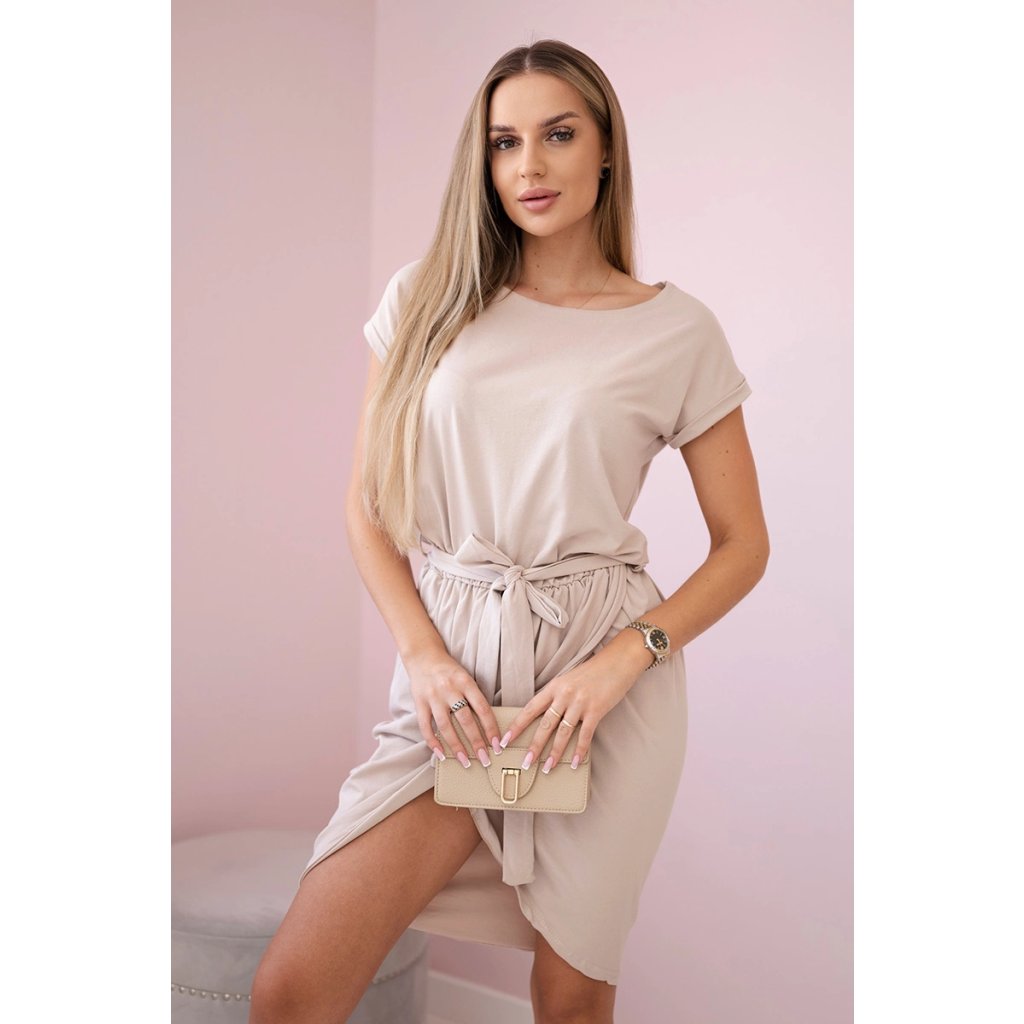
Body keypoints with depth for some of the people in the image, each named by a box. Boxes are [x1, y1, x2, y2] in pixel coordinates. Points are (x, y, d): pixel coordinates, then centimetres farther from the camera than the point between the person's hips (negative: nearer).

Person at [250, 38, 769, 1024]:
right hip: (452, 656, 2)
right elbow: (366, 506, 8)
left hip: (600, 666, -1)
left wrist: (621, 663, -11)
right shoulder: (425, 297, 6)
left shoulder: (676, 330, 2)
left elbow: (743, 545, 3)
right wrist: (424, 655, -7)